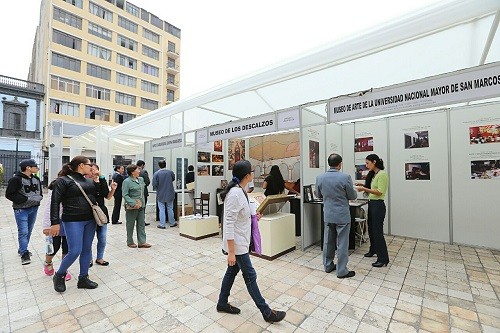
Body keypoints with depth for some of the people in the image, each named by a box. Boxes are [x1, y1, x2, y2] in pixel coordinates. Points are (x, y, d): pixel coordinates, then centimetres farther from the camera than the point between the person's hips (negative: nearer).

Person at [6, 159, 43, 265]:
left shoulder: (36, 179, 8)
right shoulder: (16, 179, -13)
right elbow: (9, 194, -13)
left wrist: (38, 198, 0)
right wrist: (26, 199, -20)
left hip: (34, 209, 6)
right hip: (21, 209, -6)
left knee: (29, 231, 14)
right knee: (23, 232, -7)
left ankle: (22, 249, 29)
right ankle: (24, 254, 0)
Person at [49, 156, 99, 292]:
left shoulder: (89, 181, 11)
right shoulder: (63, 180, -6)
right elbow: (55, 202, -10)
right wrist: (55, 222, -13)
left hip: (90, 220, 6)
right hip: (73, 221, -6)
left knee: (87, 249, 11)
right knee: (75, 251, -5)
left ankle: (83, 278, 25)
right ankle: (59, 276, 24)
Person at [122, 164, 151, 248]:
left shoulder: (141, 179, 8)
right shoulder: (127, 181, -11)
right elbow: (125, 195, -15)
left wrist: (141, 201, 7)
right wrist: (134, 203, -23)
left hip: (141, 206, 6)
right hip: (132, 207, -6)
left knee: (141, 224, 9)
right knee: (130, 225, 8)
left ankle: (142, 242, 17)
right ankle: (130, 242, 24)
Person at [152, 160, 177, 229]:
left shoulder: (156, 173, -13)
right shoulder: (170, 172, -6)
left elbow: (154, 185, -10)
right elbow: (173, 179, 13)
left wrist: (157, 189, 10)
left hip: (160, 195, -2)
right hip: (170, 194, 2)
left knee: (161, 209, 6)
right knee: (170, 209, 12)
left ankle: (162, 224, 10)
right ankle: (172, 223, 22)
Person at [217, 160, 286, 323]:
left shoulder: (240, 190, 1)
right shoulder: (235, 194, -28)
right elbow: (229, 224, -26)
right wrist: (231, 251, -23)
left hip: (241, 240, 9)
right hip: (236, 243, -9)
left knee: (232, 271, 21)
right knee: (250, 275, 6)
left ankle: (222, 303, 40)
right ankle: (266, 312, 24)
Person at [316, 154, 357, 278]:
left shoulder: (320, 178, -5)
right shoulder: (345, 177, -17)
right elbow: (352, 196, -6)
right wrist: (354, 191, 15)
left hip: (328, 215, 4)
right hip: (342, 215, -4)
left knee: (328, 241, 17)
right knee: (342, 244, 7)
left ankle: (328, 265, 31)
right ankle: (342, 271, 19)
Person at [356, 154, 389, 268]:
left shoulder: (382, 174, -15)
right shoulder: (373, 174, 12)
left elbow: (380, 192, -20)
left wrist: (365, 189, -23)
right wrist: (363, 188, 4)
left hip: (378, 205, -9)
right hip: (371, 204, 9)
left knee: (378, 231, -4)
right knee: (371, 229, 19)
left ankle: (383, 258, 7)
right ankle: (373, 250, 38)